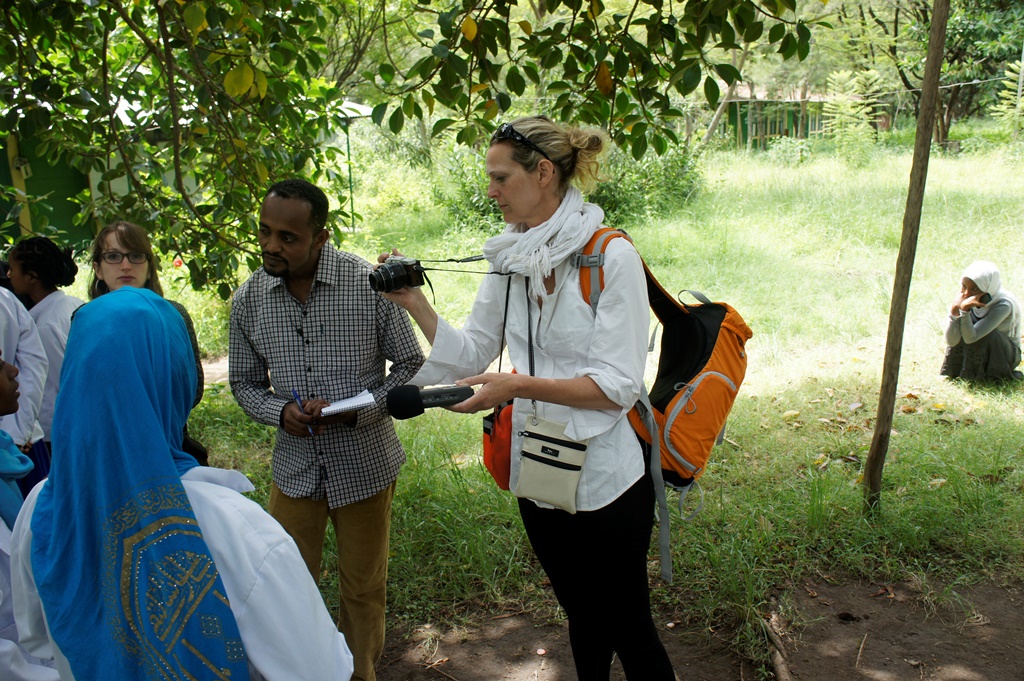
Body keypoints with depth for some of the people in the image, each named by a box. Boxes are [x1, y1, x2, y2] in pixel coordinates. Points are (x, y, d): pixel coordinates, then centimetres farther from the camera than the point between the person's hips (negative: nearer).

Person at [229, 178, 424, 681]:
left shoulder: (370, 283, -15)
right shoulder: (248, 299, -5)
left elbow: (410, 365, -6)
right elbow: (245, 381, 8)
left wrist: (353, 409, -20)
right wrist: (279, 411, -14)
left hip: (364, 464, -2)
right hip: (295, 468, 2)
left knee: (363, 588, 15)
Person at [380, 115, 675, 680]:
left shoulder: (611, 257, -17)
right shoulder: (509, 260, 2)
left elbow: (618, 385, -21)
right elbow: (468, 356, 5)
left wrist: (518, 385, -29)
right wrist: (414, 303, -7)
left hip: (606, 478, -6)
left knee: (626, 623, 11)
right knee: (582, 615, 25)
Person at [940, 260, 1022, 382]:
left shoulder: (1004, 304, -29)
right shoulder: (963, 298, -17)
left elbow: (971, 337, -38)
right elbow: (951, 341, -26)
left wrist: (965, 309, -50)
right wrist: (955, 309, -37)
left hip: (1005, 354, -4)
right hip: (978, 353, 4)